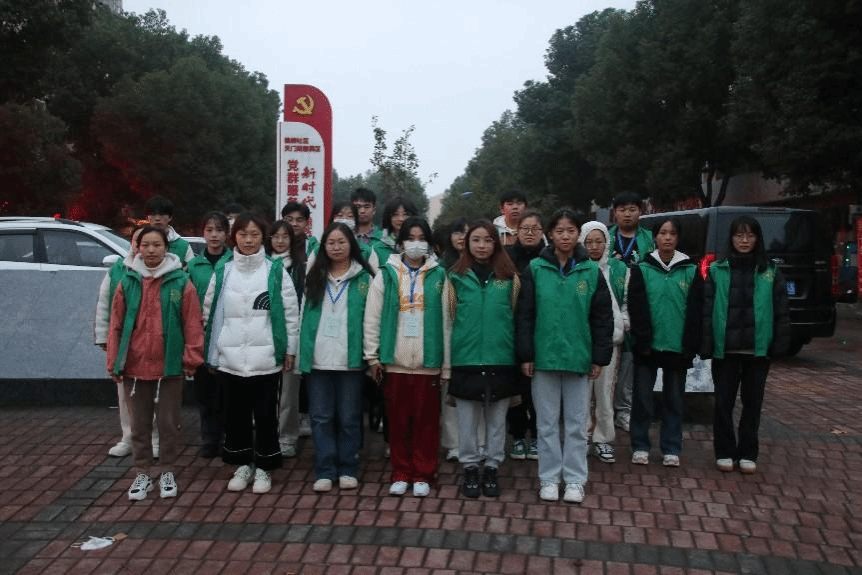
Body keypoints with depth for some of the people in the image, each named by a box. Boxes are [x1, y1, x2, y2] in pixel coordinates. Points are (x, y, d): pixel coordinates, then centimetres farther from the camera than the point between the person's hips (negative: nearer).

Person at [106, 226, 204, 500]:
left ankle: (167, 472, 23)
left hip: (169, 367, -2)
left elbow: (192, 324, -4)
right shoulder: (127, 283, 2)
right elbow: (116, 326, 3)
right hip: (134, 367, 2)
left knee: (169, 423, 9)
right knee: (139, 424, 13)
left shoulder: (181, 283, -4)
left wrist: (191, 359, -8)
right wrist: (113, 363, 1)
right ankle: (142, 473, 25)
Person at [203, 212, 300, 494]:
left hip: (266, 357, -2)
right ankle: (242, 464, 27)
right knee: (236, 414, 12)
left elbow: (291, 312, 0)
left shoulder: (276, 271, -1)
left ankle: (263, 467, 19)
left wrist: (290, 349, -1)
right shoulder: (222, 272, 6)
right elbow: (209, 312, 8)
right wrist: (210, 351, 5)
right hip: (230, 357, 3)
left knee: (265, 414, 5)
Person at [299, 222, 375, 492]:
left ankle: (348, 469, 17)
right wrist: (303, 354, 2)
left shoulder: (364, 278, 2)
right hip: (319, 358, 2)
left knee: (349, 417, 6)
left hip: (350, 358, -2)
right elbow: (305, 316, 9)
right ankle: (325, 470, 14)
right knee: (321, 417, 5)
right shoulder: (315, 278, 10)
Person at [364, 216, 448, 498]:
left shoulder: (439, 276, 4)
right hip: (395, 361, 1)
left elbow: (447, 321, 3)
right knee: (398, 420, 8)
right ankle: (401, 474, 20)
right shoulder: (386, 275, 5)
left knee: (426, 420, 5)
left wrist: (447, 365, 0)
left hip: (428, 361, 0)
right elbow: (372, 317, 3)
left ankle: (422, 475, 18)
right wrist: (372, 356, -3)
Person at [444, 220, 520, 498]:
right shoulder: (456, 277, 1)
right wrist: (446, 362, 2)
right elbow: (448, 320, 3)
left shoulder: (510, 277, 3)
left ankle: (492, 467, 24)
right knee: (467, 418, 8)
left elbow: (517, 318, 8)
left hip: (500, 360, 1)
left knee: (496, 418, 10)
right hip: (466, 359, -1)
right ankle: (470, 467, 22)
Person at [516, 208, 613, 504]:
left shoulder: (591, 271, 1)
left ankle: (575, 480, 21)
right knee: (547, 423, 9)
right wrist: (526, 355, -4)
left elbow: (602, 317, 3)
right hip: (544, 357, 0)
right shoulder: (535, 269, -1)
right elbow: (525, 315, -1)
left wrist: (600, 357, 0)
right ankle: (549, 479, 20)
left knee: (577, 423, 9)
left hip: (578, 358, 1)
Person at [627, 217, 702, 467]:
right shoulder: (642, 270, 0)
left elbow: (695, 312, 1)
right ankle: (640, 447, 17)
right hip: (647, 347, -1)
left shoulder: (691, 271, 4)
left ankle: (671, 449, 20)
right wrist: (643, 341, -13)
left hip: (677, 348, 1)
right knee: (642, 398, 5)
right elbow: (636, 310, -5)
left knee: (674, 399, 10)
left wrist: (690, 346, -5)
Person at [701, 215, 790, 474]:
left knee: (753, 402, 9)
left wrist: (780, 343, -2)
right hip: (725, 349, -1)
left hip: (758, 349, 1)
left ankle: (747, 453, 21)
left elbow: (781, 312, 5)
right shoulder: (717, 271, 1)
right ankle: (724, 452, 18)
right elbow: (706, 310, -2)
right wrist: (706, 344, -8)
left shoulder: (770, 272, 5)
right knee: (724, 402, 5)